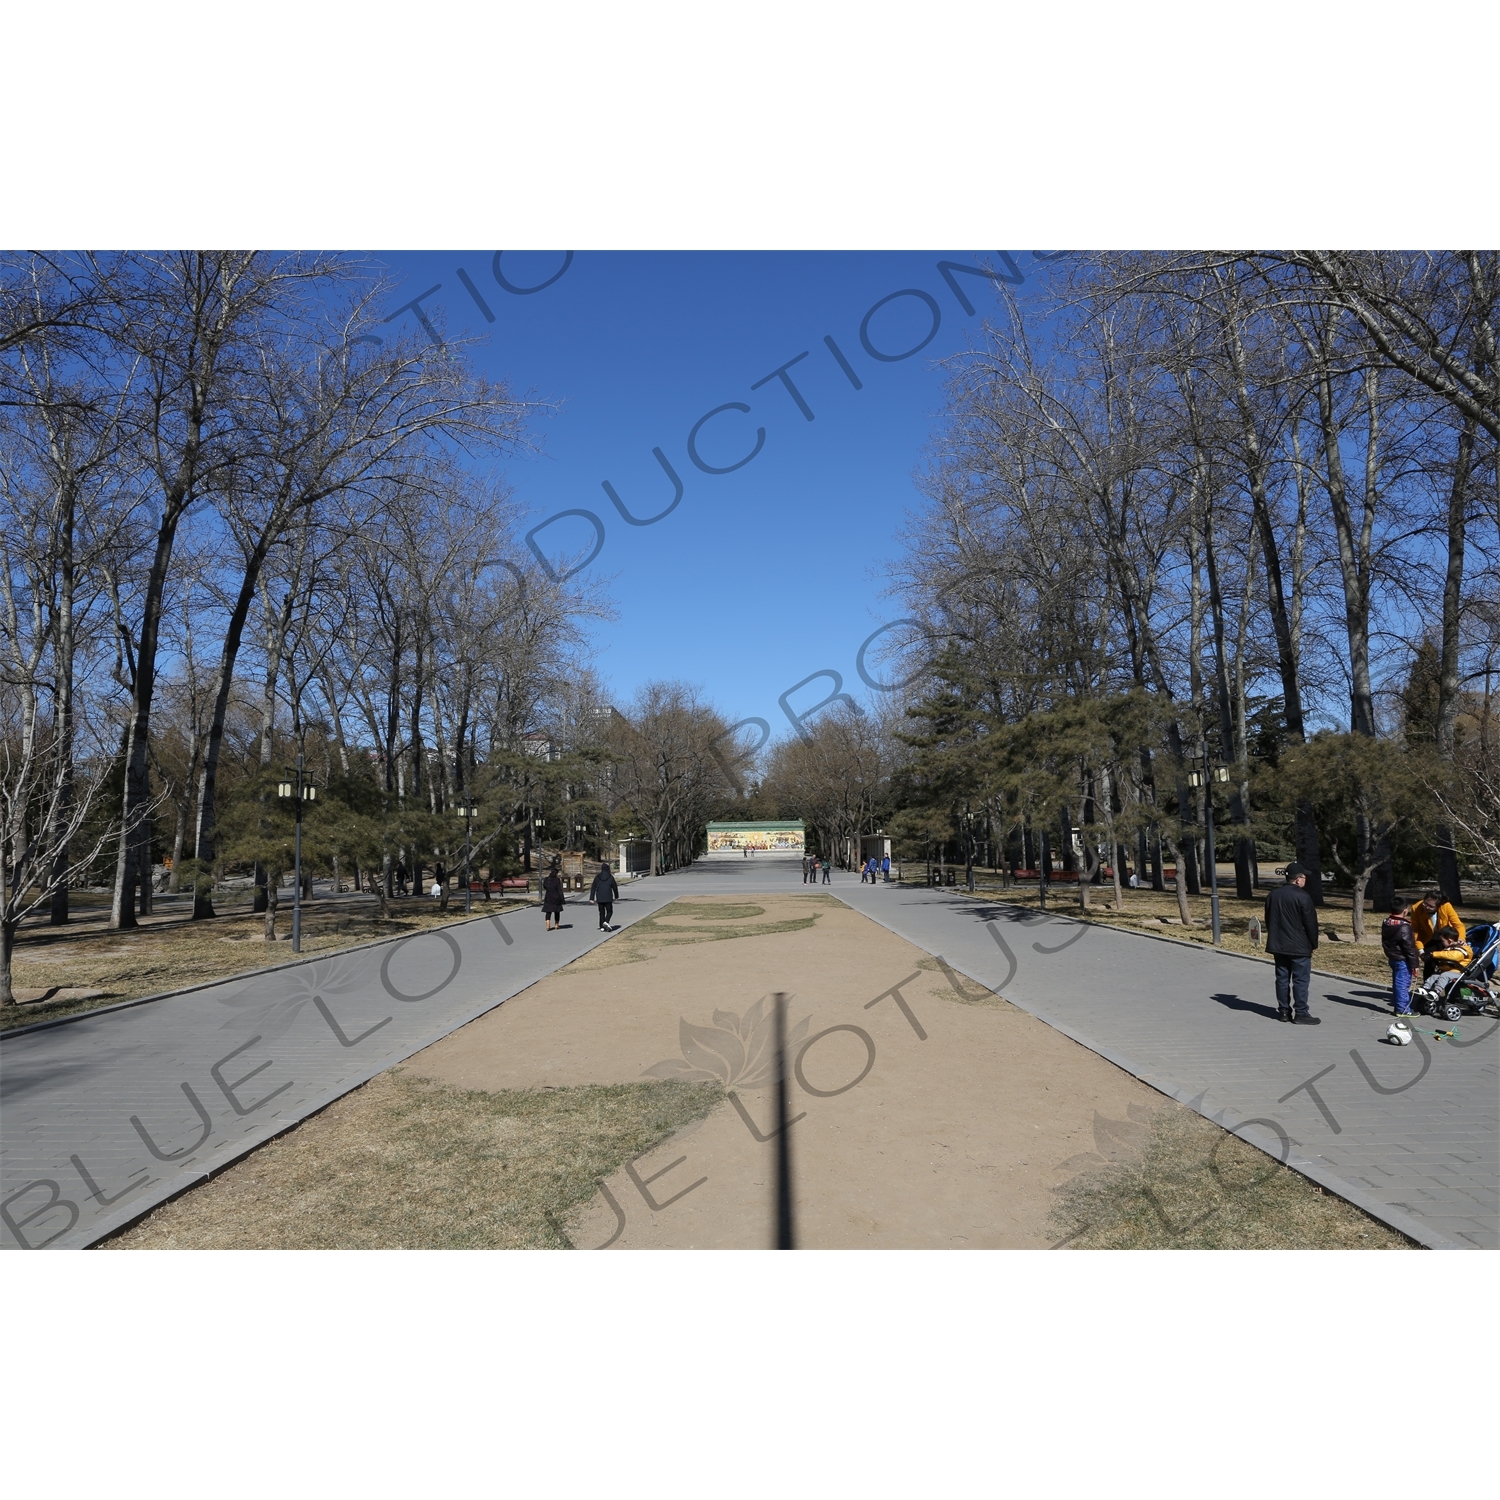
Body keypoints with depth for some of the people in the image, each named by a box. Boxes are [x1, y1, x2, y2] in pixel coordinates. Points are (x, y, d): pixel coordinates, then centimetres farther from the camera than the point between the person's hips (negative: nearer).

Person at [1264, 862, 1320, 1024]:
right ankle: (1301, 1013, 1)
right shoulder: (1302, 897, -14)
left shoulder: (1273, 895, 8)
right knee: (1301, 980, -1)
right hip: (1299, 947, -6)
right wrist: (1314, 944, 0)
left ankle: (1283, 1011, 14)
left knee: (1282, 978, 10)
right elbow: (1311, 923, -11)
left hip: (1278, 945, 6)